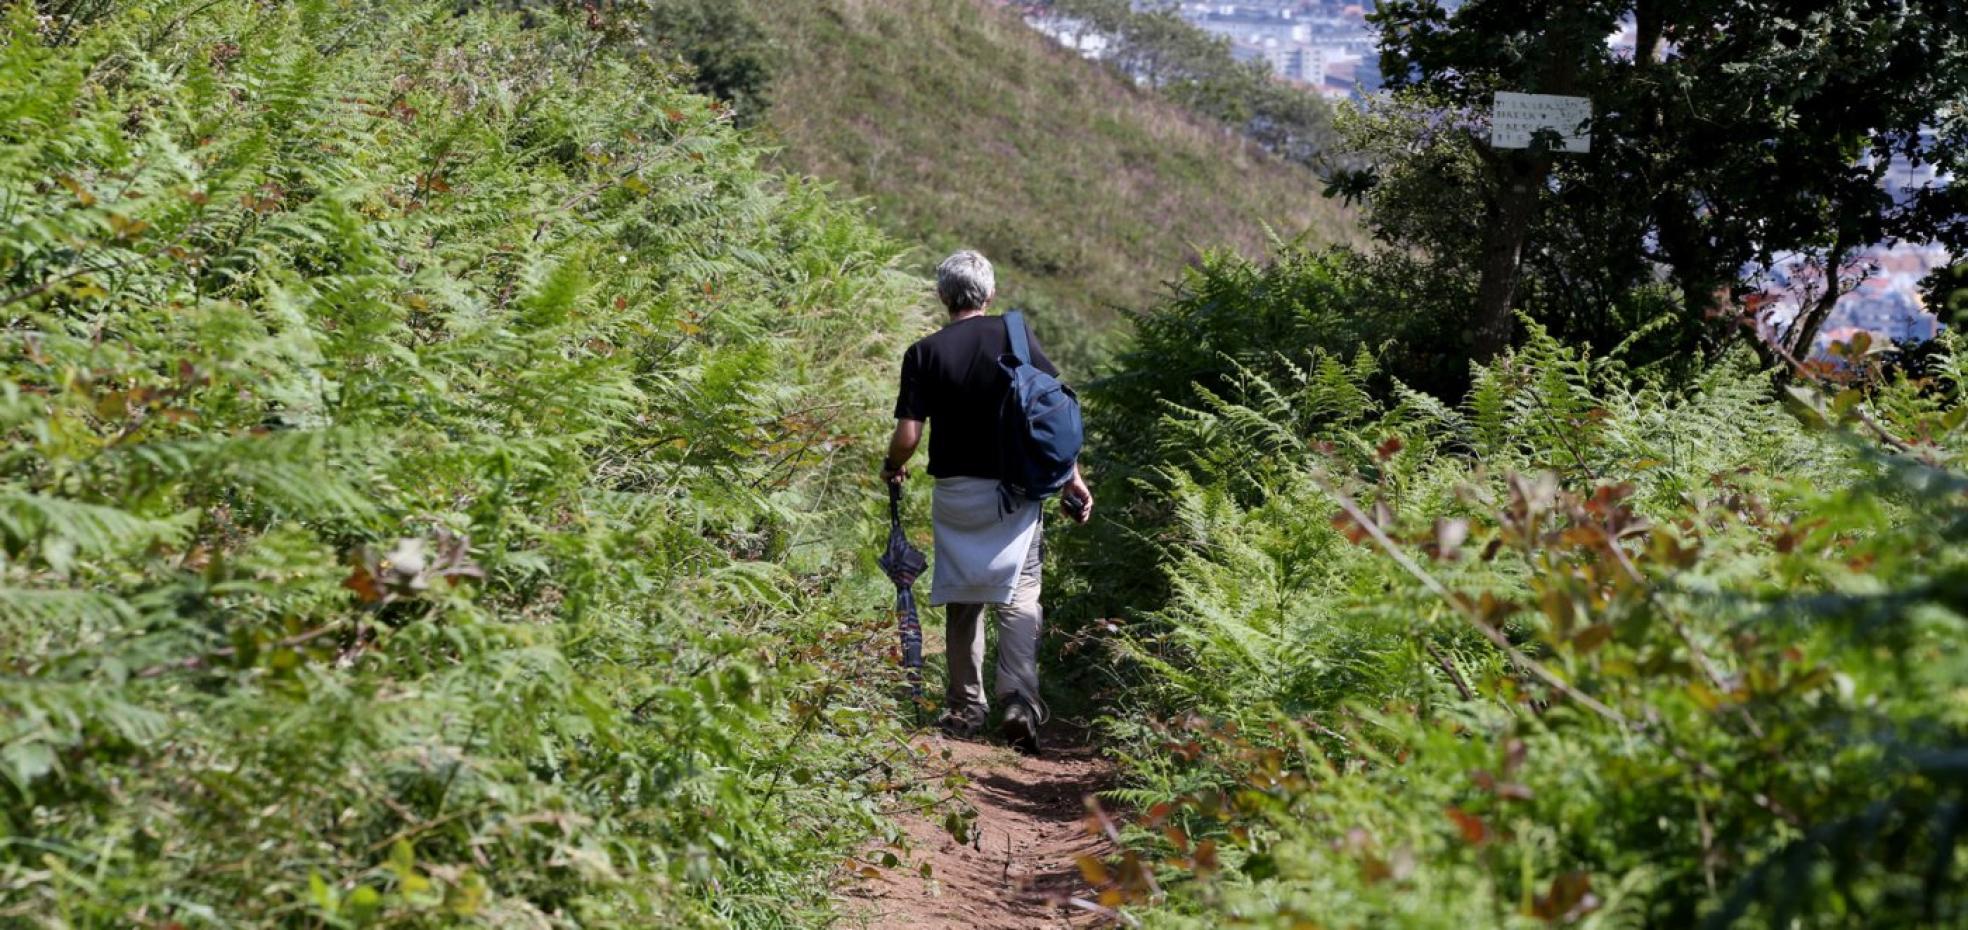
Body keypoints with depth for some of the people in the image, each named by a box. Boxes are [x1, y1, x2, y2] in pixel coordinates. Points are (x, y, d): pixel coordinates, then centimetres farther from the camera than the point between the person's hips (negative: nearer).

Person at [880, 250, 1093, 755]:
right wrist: (1072, 474, 0)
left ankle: (965, 707, 18)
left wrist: (893, 468, 14)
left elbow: (908, 435, -7)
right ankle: (1020, 697, -15)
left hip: (955, 491, 1)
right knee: (1019, 592, 1)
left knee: (963, 597, 12)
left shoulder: (924, 352, -3)